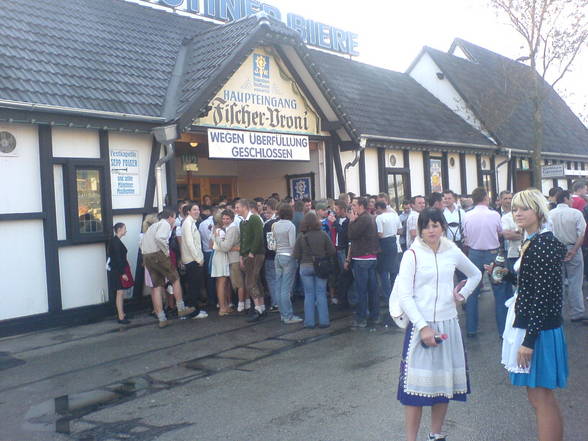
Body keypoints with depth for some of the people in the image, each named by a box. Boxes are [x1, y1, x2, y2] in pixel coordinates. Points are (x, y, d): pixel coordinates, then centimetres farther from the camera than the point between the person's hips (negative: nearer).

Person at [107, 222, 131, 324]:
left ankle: (120, 314, 23)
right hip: (118, 271, -10)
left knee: (120, 293, 15)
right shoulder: (116, 241, -16)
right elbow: (118, 259, -20)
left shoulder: (115, 241, 13)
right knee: (120, 293, -6)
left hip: (118, 271, 10)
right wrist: (123, 273, -20)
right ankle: (121, 317, -3)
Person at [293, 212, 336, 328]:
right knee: (321, 294, 7)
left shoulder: (301, 236, -8)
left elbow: (296, 255, -8)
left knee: (309, 294, 8)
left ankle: (310, 322, 11)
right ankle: (323, 321, 10)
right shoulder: (323, 234, -6)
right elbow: (332, 251, -5)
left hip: (305, 267, 0)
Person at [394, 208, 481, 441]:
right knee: (416, 385, -5)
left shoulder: (453, 252, 5)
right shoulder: (412, 255, -7)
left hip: (448, 324, 4)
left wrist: (463, 294, 7)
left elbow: (475, 275, 23)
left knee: (444, 381, 12)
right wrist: (423, 327, -17)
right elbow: (404, 296, -11)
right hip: (420, 325, -4)